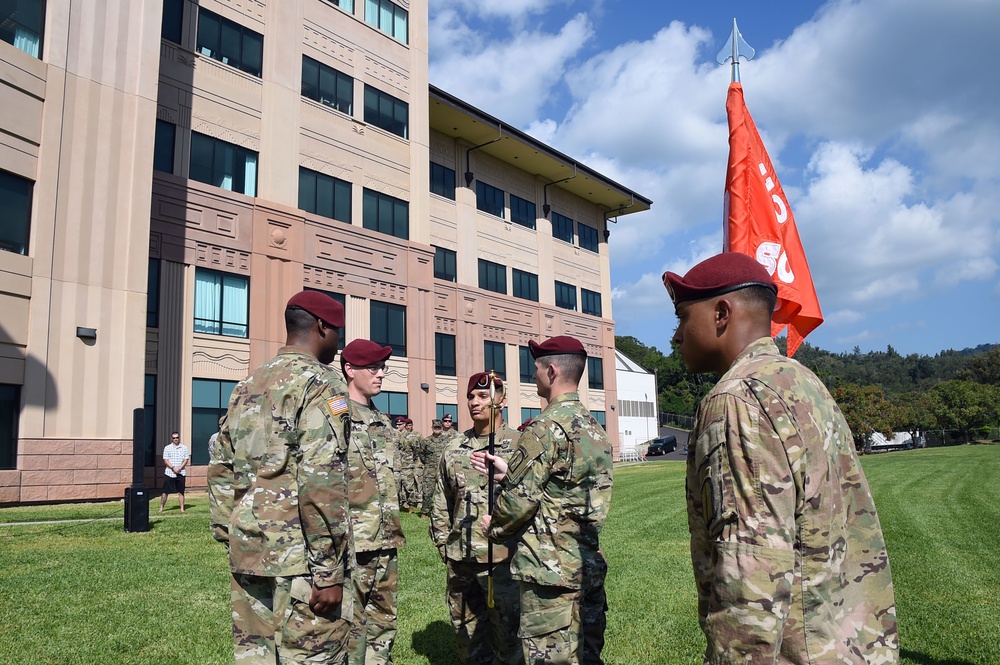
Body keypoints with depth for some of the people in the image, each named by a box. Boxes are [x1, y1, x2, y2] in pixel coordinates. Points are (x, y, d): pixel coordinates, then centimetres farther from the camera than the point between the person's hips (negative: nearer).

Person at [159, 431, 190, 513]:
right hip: (169, 473, 0)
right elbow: (165, 460, 0)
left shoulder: (184, 448, 6)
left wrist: (179, 468, -12)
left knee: (181, 492, 4)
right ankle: (161, 507, 11)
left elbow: (186, 460, 2)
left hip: (181, 473, 0)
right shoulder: (167, 448, 5)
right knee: (165, 491, 0)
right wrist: (173, 468, -14)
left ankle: (182, 508, 7)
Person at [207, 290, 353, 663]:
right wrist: (329, 572, -18)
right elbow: (321, 481, -20)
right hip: (300, 561, -8)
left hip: (248, 556, 8)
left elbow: (221, 470, 17)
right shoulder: (320, 384, -11)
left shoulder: (247, 387, 14)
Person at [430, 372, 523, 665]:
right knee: (467, 634, 16)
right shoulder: (454, 451, 10)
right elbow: (440, 503, 15)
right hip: (460, 563, 5)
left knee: (507, 633, 3)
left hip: (501, 559, -5)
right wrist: (444, 544, 10)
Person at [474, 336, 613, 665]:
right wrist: (508, 471, 18)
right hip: (590, 563, 9)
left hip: (550, 569, -9)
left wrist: (494, 527, 3)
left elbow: (520, 498, -17)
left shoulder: (546, 427, -16)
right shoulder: (594, 427, 11)